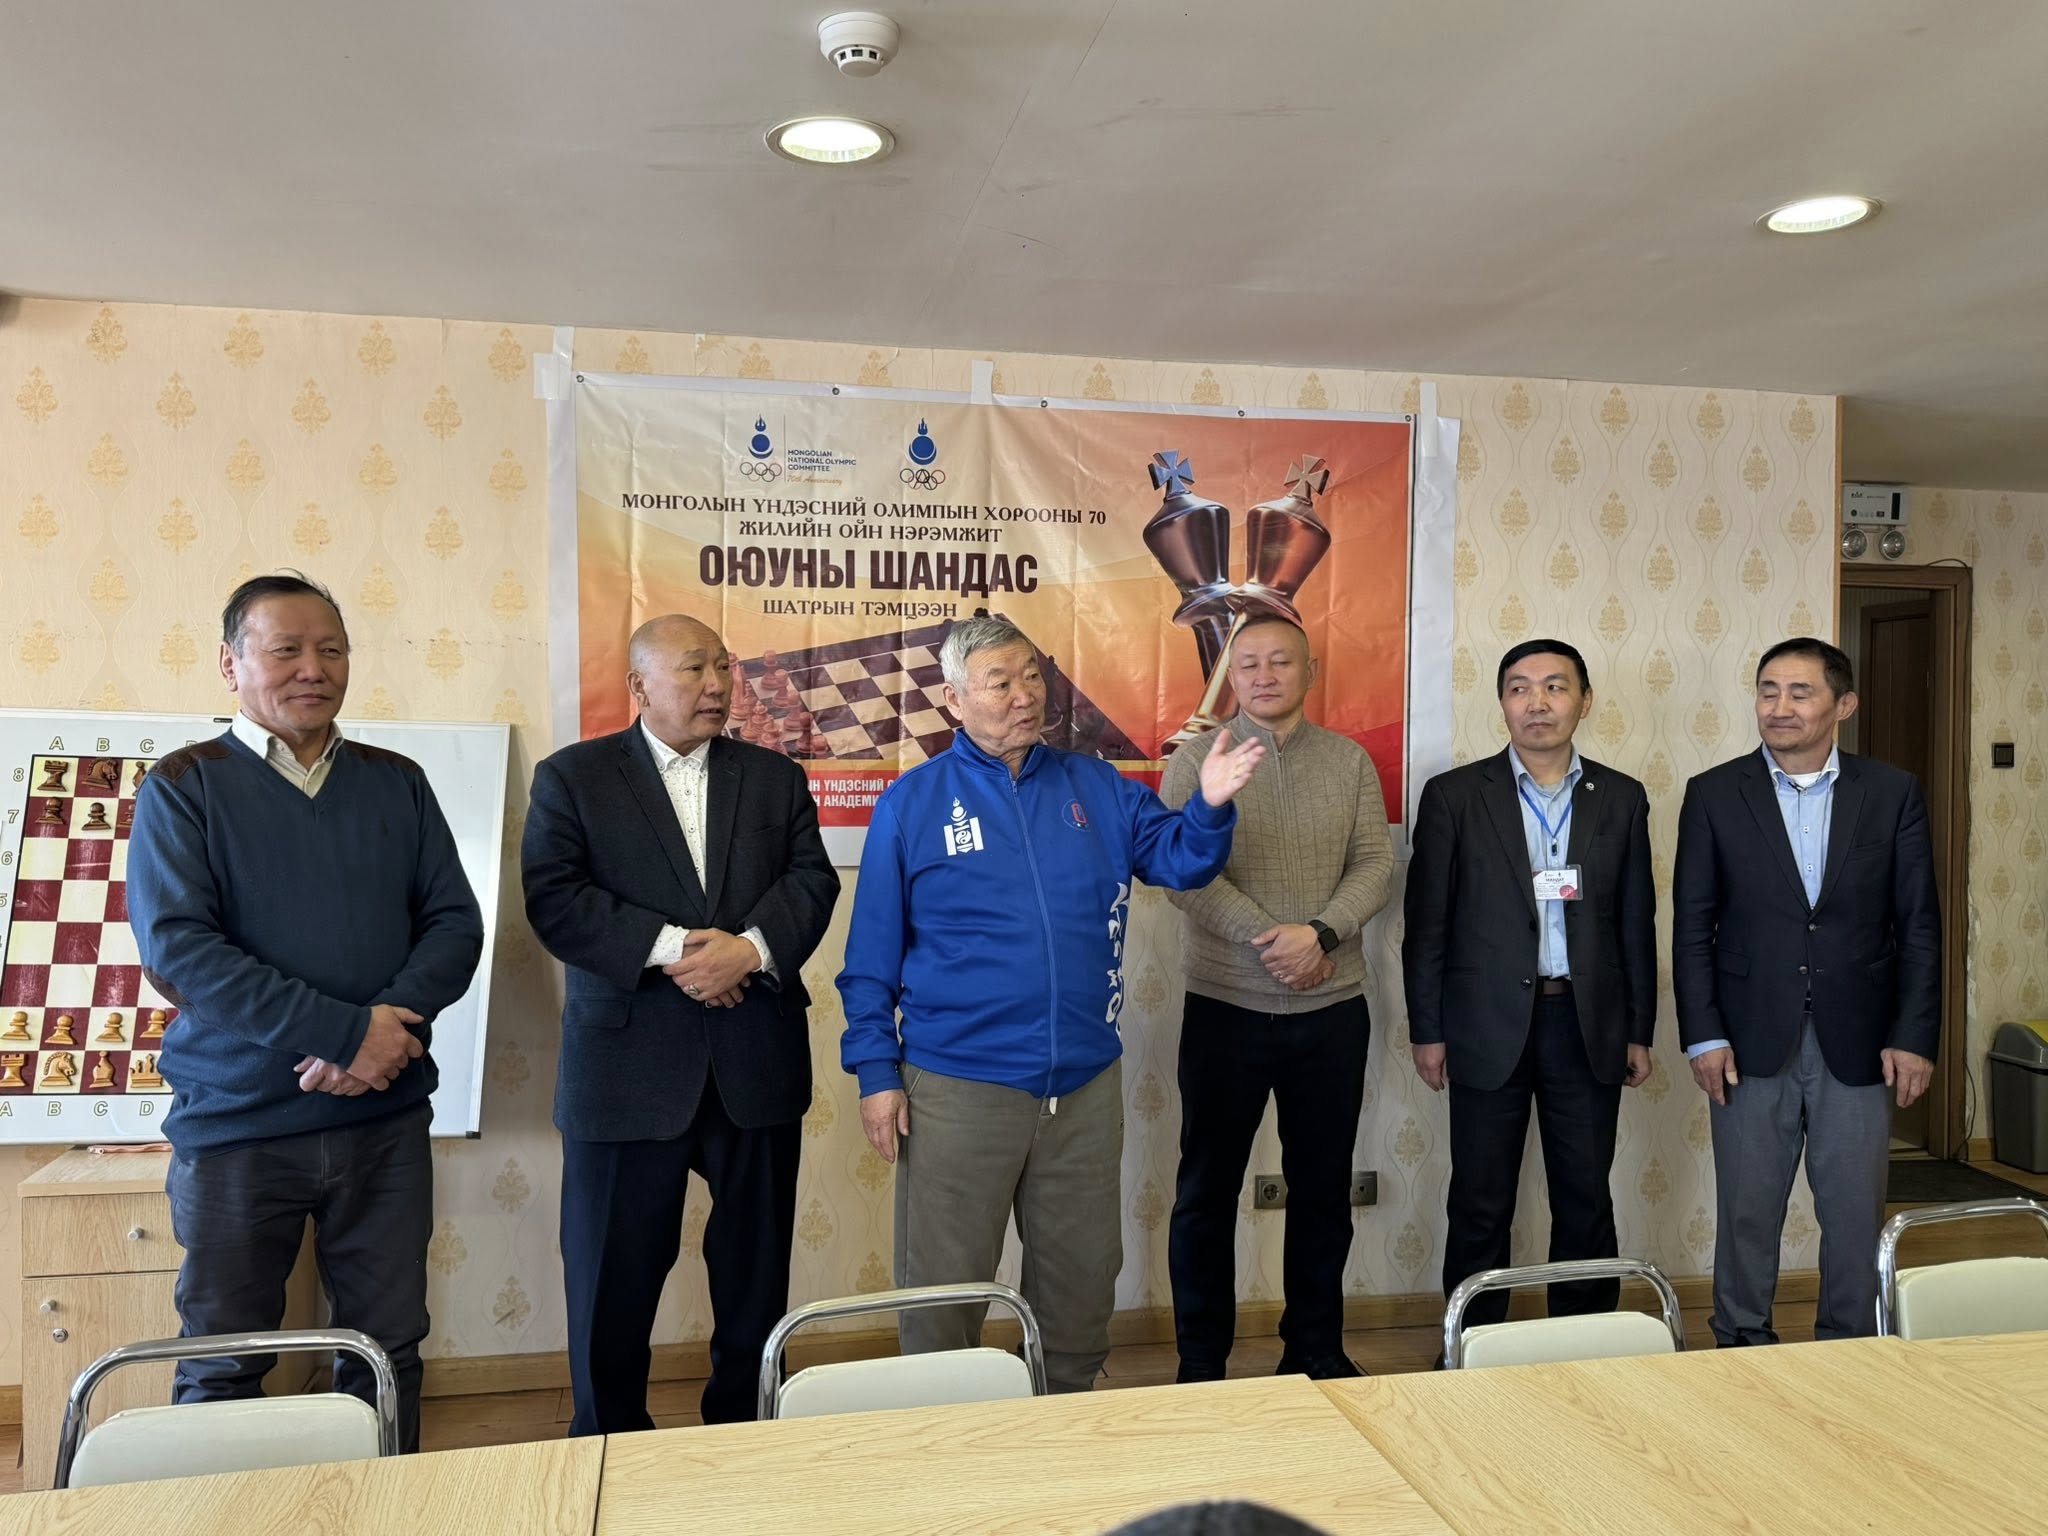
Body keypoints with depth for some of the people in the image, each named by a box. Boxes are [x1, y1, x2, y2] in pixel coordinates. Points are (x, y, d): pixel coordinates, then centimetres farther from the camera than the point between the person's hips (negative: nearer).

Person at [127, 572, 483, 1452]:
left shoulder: (396, 783, 9)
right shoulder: (183, 787, -1)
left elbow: (455, 922, 5)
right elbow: (175, 948, -12)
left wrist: (390, 1023, -15)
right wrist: (348, 1031, -18)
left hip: (386, 1116, 3)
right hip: (237, 1122, -2)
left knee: (388, 1350, 10)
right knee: (222, 1368, 10)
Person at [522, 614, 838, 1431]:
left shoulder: (777, 778, 11)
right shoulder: (572, 777, 3)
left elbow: (812, 881, 1)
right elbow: (554, 898, -9)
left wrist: (750, 949, -17)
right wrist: (669, 948, -20)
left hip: (757, 1064, 3)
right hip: (626, 1066, -2)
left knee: (757, 1271, 14)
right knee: (614, 1279, 8)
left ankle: (744, 1430, 32)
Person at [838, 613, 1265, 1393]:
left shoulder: (1095, 787, 5)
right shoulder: (911, 803, -4)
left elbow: (1178, 859, 1)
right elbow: (872, 956, -2)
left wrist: (1209, 805, -19)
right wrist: (877, 1073, -6)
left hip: (1085, 1086, 3)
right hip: (959, 1087, -3)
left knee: (1080, 1285, 18)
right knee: (943, 1294, 9)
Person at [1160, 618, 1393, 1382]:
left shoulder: (1350, 761, 7)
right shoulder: (1197, 760, 0)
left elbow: (1374, 865, -1)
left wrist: (1320, 933, -17)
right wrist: (1268, 940, -19)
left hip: (1332, 1010, 2)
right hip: (1225, 1009, -2)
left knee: (1323, 1188, 13)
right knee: (1208, 1189, 7)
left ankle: (1316, 1347, 30)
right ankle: (1201, 1361, 21)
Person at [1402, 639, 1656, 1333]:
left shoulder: (1622, 799, 6)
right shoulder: (1455, 794, -1)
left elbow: (1637, 923, 9)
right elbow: (1427, 922, -1)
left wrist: (1640, 1033, 7)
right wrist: (1426, 1031, -3)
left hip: (1588, 1029, 2)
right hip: (1489, 1029, -2)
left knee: (1586, 1202, 11)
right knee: (1480, 1207, 7)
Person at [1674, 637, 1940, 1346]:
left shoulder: (1892, 793, 3)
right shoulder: (1714, 794, 0)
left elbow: (1919, 925, 4)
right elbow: (1692, 926, -1)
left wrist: (1915, 1036, -2)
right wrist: (1704, 1036, -7)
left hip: (1858, 1045, 1)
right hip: (1752, 1041, -1)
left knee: (1856, 1214, 10)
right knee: (1747, 1212, 9)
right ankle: (1741, 1344, 25)